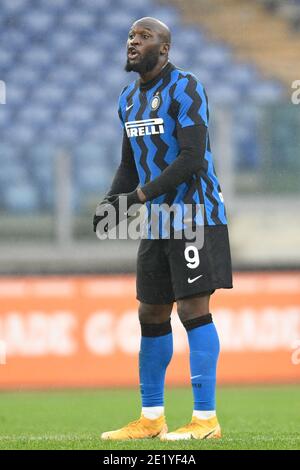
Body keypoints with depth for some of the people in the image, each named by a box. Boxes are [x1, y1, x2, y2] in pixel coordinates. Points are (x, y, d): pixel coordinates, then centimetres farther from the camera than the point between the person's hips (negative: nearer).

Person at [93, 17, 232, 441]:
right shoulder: (129, 99, 14)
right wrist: (110, 201, 2)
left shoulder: (185, 89, -12)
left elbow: (192, 159, -20)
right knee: (151, 316, 9)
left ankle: (206, 419, -9)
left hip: (195, 213, -8)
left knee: (193, 310, -11)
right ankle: (151, 420, 17)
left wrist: (139, 196, -20)